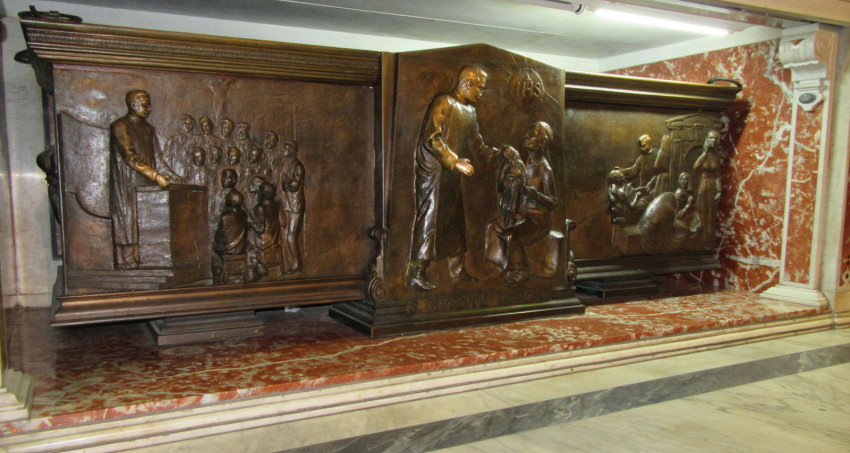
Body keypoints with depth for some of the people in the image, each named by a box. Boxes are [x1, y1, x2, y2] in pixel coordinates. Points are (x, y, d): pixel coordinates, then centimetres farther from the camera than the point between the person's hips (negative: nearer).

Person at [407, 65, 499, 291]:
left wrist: (495, 153, 5)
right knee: (429, 219, -8)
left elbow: (475, 143, 21)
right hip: (433, 170, -9)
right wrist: (455, 161, -20)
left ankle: (457, 270, 22)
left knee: (456, 219, 11)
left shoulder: (470, 110, 17)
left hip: (453, 173, 9)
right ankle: (415, 274, -2)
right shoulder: (443, 103, -11)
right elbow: (431, 138, -20)